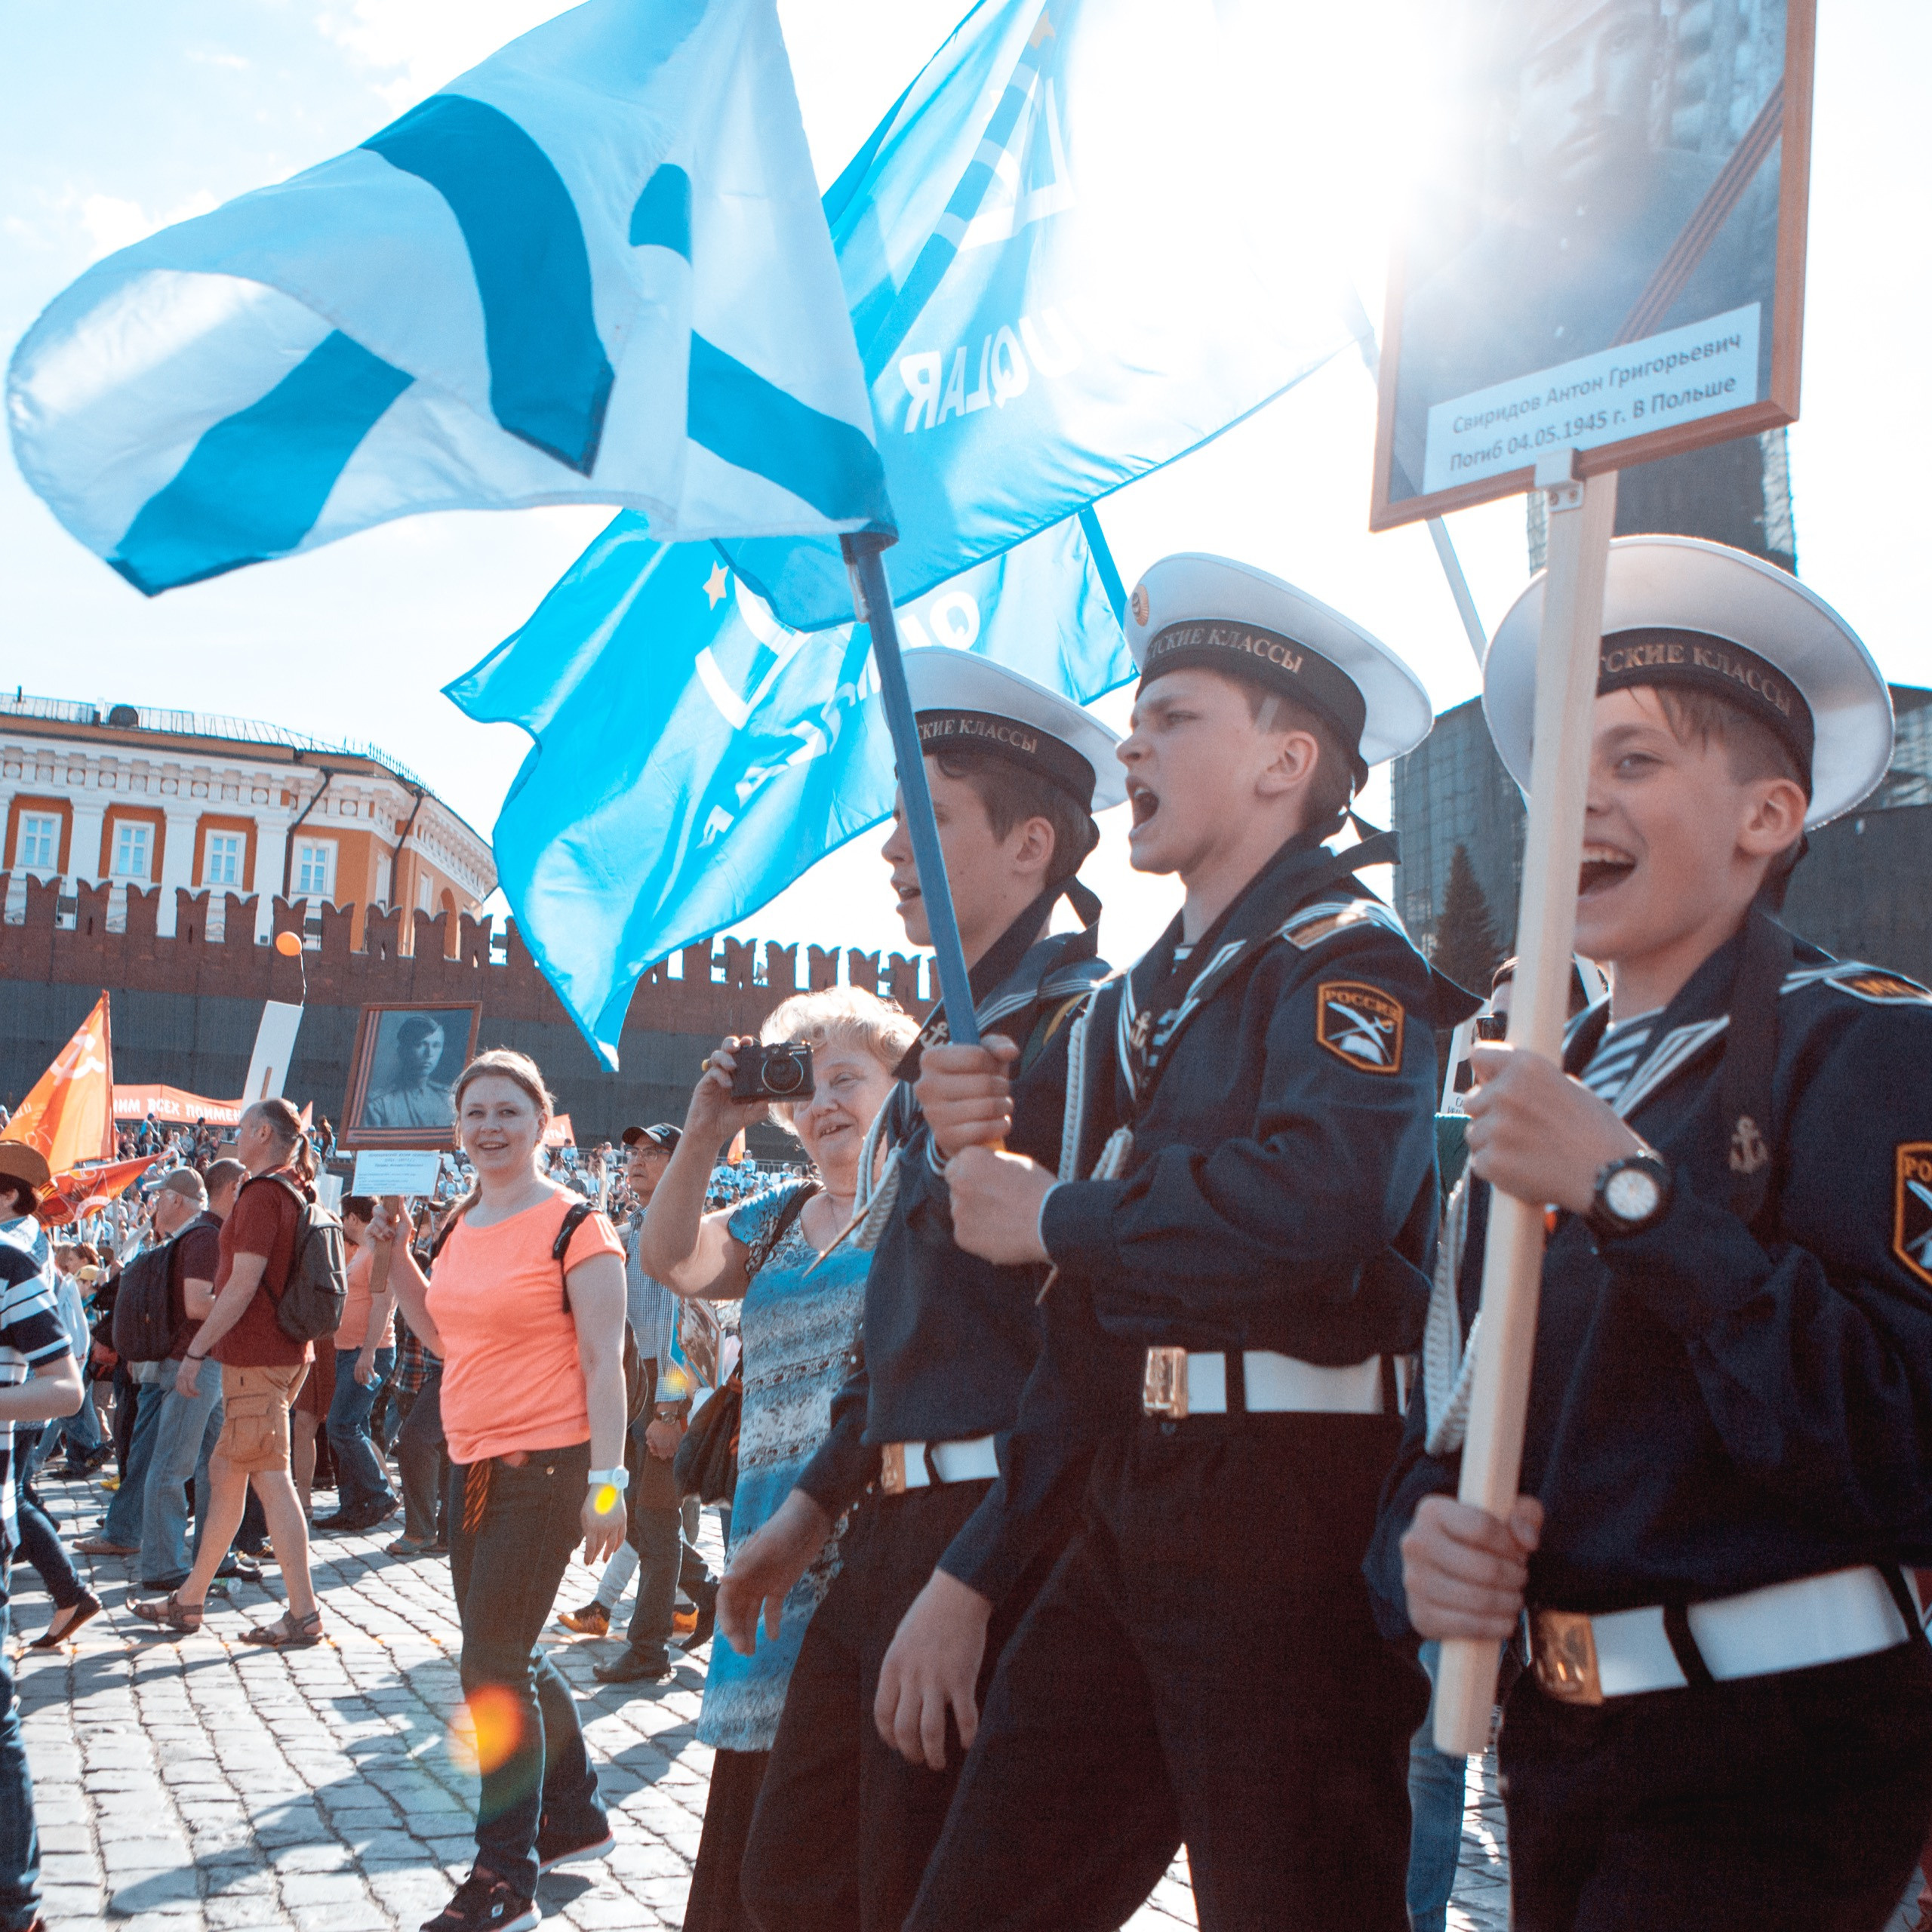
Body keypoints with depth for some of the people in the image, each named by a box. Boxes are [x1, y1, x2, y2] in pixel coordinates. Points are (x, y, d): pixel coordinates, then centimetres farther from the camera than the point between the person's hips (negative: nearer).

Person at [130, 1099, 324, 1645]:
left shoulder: (261, 1192, -14)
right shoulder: (297, 1192, 15)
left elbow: (243, 1283, -19)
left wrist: (196, 1350, -14)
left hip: (256, 1355, -10)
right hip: (281, 1351, 10)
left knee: (270, 1479, -8)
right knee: (224, 1470, 16)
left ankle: (304, 1615, -6)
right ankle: (190, 1600, 25)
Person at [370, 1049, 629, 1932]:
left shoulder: (573, 1226, -12)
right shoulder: (462, 1224, 10)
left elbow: (603, 1361, -14)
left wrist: (605, 1481, -18)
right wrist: (396, 1255, 10)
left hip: (546, 1468, -8)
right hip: (474, 1463, 8)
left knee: (492, 1664, -7)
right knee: (507, 1659, 17)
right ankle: (576, 1813, 37)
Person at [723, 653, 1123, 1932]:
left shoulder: (1079, 1030, -14)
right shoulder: (956, 1034, 16)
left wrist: (967, 1581, -23)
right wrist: (811, 1510, 21)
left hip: (998, 1531, -9)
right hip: (897, 1526, 9)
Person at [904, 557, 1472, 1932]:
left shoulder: (1348, 956, -8)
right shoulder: (1145, 996, 18)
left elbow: (1316, 1209, -29)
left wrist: (1058, 1219, -15)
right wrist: (978, 1151, -1)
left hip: (1288, 1515, -8)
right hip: (1130, 1511, 9)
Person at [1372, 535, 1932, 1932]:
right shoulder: (1546, 1084, 11)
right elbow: (1447, 1435, 11)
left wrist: (1629, 1188, -23)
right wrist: (1419, 1549, -11)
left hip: (1769, 1764, -6)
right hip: (1559, 1742, 6)